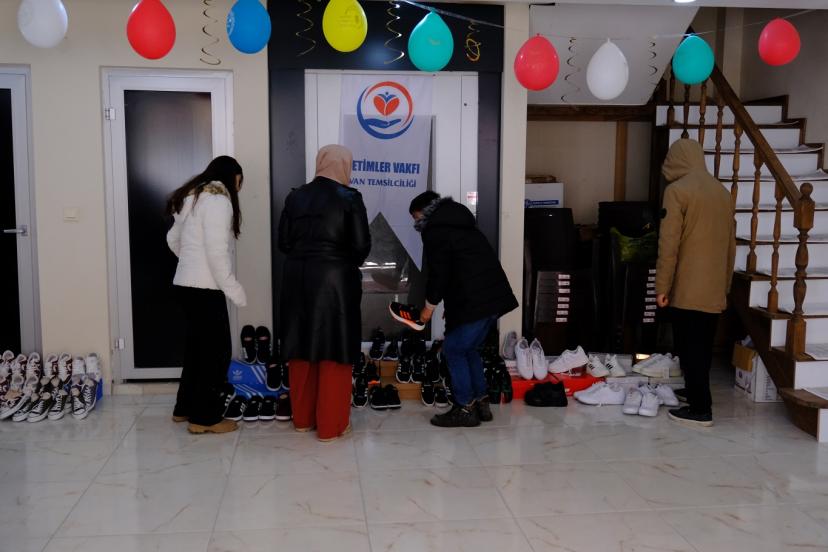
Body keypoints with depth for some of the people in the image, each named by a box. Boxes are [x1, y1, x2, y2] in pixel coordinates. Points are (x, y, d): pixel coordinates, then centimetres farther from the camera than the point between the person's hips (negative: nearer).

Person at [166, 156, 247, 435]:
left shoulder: (193, 196, 16)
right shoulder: (218, 199, -12)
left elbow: (173, 239, 24)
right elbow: (217, 251, -20)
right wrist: (233, 288, -16)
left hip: (186, 284, 9)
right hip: (204, 287, -9)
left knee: (197, 347, 17)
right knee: (216, 350, -2)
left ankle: (185, 408, 25)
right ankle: (205, 418, 3)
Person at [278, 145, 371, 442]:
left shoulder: (295, 197, 6)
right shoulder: (349, 198, -8)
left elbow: (284, 242, 4)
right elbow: (361, 245, -10)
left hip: (297, 278, 5)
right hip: (335, 280, -5)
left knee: (302, 349, 14)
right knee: (334, 350, 3)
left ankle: (302, 417, 24)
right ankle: (331, 424, 9)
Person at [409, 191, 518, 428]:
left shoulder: (434, 229, -4)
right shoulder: (461, 223, 25)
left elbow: (438, 271, -8)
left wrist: (430, 305, 5)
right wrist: (451, 304, 24)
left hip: (473, 302, -9)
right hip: (495, 296, 9)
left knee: (454, 350, 2)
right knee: (469, 349, 19)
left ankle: (465, 409, 5)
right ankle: (481, 403, 22)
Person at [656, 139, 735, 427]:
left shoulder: (677, 190, -11)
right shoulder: (722, 191, 11)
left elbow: (669, 244, -15)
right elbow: (731, 243, 16)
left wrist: (662, 286, -9)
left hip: (688, 286, -7)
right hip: (715, 287, 7)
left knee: (690, 347, -1)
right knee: (703, 345, 19)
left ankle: (700, 409, -1)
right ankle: (696, 391, 33)